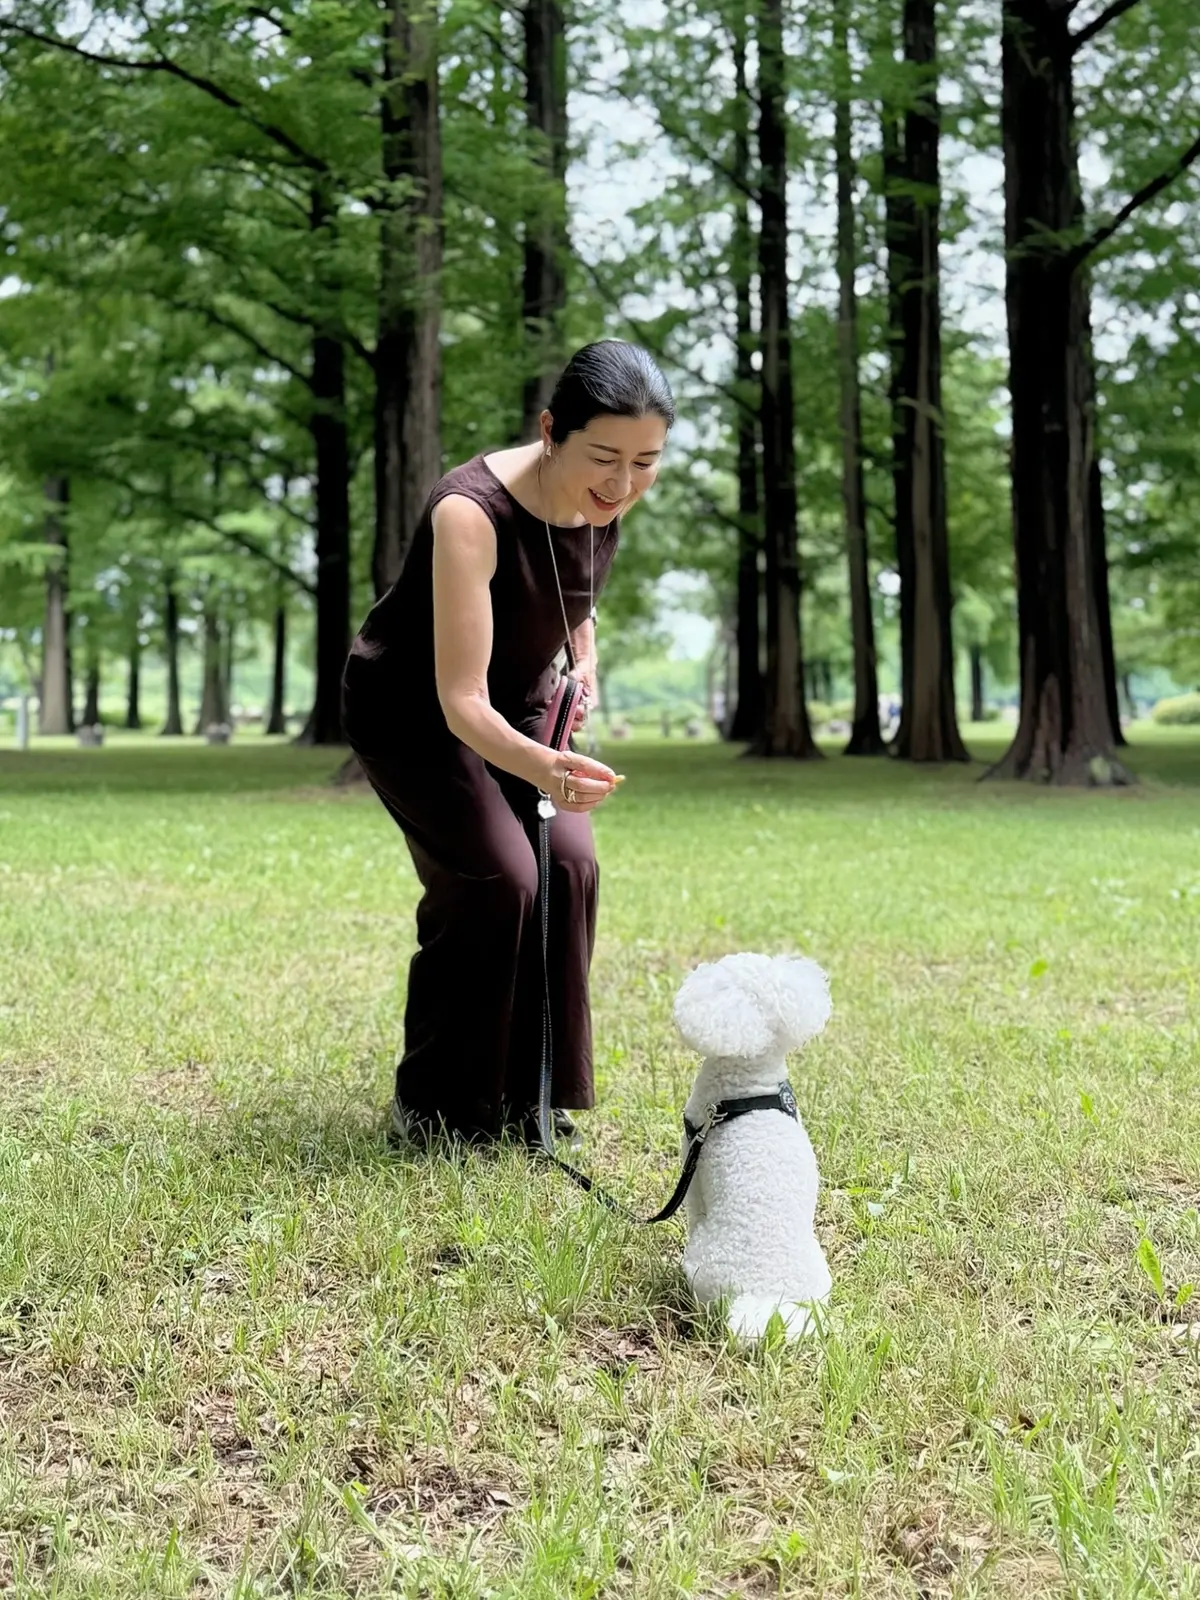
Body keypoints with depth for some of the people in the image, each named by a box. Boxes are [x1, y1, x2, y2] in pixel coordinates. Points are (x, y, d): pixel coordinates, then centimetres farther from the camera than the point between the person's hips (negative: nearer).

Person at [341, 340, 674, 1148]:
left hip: (520, 702, 6)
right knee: (495, 877, -20)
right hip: (411, 708, -6)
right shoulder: (472, 513, -36)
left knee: (568, 864, -12)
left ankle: (529, 1097, 4)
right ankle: (433, 1108, -1)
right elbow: (461, 701, -39)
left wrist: (585, 659, -4)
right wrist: (539, 766, -56)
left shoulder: (609, 498, -16)